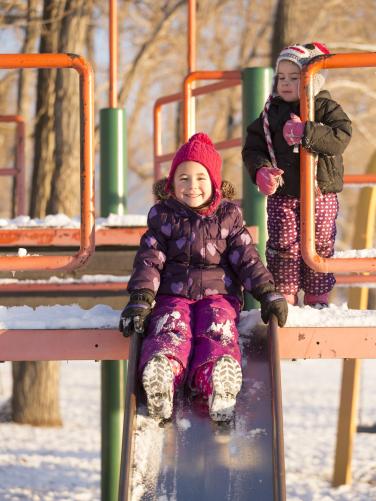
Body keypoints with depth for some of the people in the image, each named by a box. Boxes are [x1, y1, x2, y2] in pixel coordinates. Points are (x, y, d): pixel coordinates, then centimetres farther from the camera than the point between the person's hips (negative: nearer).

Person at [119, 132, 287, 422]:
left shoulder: (228, 215, 10)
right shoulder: (163, 216, 9)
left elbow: (246, 257, 9)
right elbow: (150, 259, 1)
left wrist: (267, 293, -2)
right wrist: (141, 299, -12)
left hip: (218, 293, 0)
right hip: (172, 295, 0)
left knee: (218, 334, -31)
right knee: (170, 332, -31)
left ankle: (217, 384, -62)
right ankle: (159, 381, -64)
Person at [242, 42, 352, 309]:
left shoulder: (327, 109, -2)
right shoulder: (271, 112, 6)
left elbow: (340, 138, -19)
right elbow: (253, 147, 6)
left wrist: (306, 133, -28)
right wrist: (261, 170, -14)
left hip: (321, 195, -1)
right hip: (282, 195, 2)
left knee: (320, 247, 7)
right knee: (283, 247, 0)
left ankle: (318, 297, 19)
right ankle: (284, 296, 10)